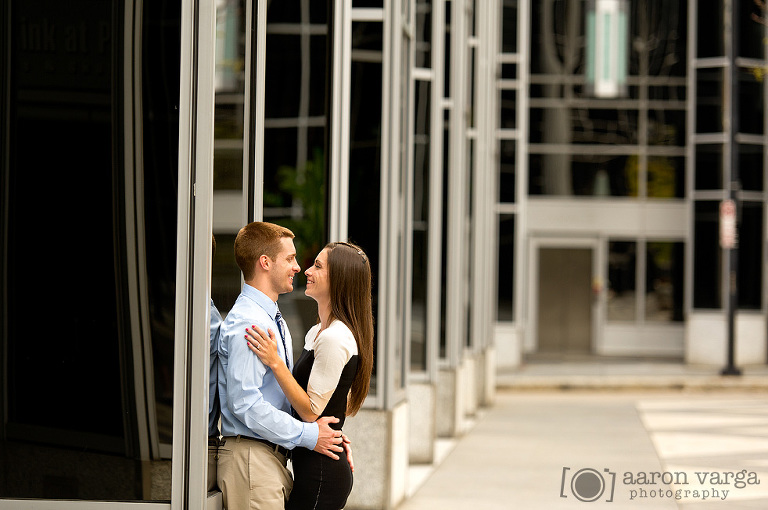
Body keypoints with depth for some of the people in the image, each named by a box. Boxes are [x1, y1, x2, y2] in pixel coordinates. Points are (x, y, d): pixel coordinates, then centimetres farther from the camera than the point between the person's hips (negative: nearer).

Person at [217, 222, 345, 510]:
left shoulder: (275, 321, 18)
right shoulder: (247, 323, -15)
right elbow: (245, 404, -22)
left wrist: (326, 432, 8)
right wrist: (308, 435, -17)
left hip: (274, 457, 10)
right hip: (250, 461, -10)